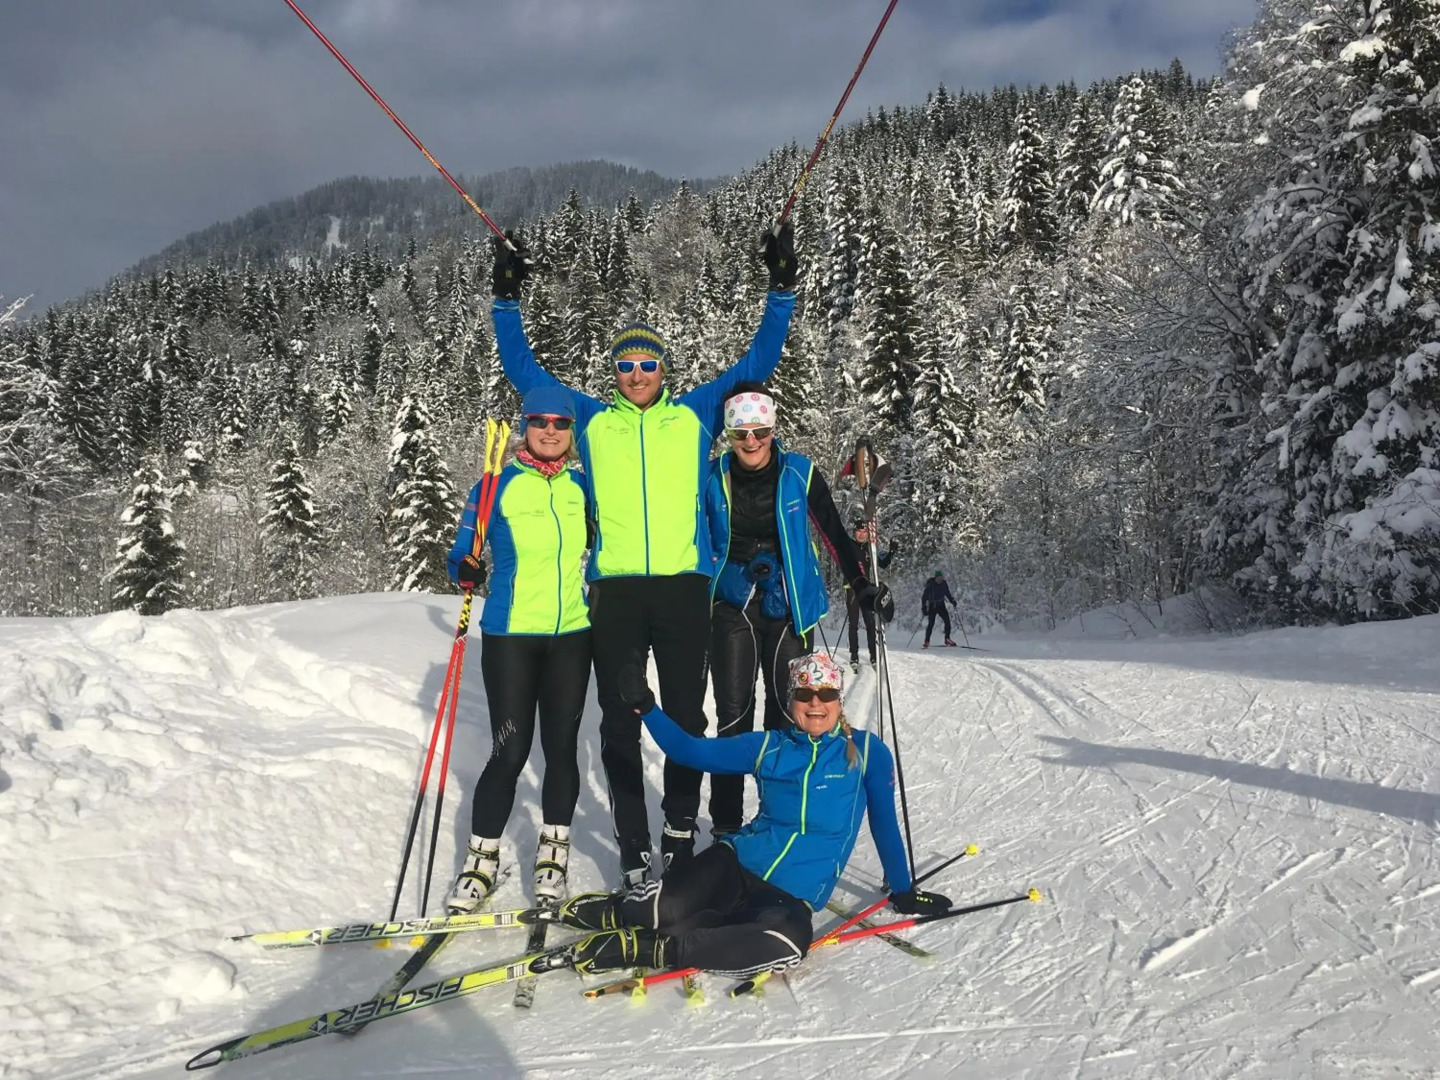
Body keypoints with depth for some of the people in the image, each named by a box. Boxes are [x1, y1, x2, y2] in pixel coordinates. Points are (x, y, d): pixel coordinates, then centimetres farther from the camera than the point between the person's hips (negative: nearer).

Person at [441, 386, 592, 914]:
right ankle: (481, 859, 13)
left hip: (571, 636, 3)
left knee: (562, 747, 7)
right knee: (510, 751, -4)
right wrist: (466, 572, -24)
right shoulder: (498, 486, -3)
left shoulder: (582, 487, 7)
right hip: (510, 636, -3)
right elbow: (463, 555, -4)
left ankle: (552, 854, 21)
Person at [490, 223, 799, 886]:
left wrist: (781, 288, 10)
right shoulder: (593, 421, 13)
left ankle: (681, 832, 18)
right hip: (616, 589, 0)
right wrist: (506, 298, 15)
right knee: (619, 721, 2)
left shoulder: (696, 413, 12)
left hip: (684, 586, 0)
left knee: (686, 715, 5)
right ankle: (634, 849, 9)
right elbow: (523, 371, 19)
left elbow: (759, 362, 15)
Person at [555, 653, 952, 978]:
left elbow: (885, 825, 10)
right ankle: (616, 910, 7)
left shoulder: (866, 752, 2)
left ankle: (653, 949, -27)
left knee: (790, 941, -37)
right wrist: (644, 706, -7)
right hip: (737, 864, 1)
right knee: (667, 908, -28)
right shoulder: (767, 747, 6)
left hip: (796, 898, -1)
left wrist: (904, 892, 12)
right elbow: (692, 751, 6)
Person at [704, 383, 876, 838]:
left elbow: (834, 533, 4)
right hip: (732, 609, 0)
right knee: (733, 716, 0)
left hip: (788, 609, 0)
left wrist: (861, 586, -1)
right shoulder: (713, 478, 0)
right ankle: (725, 826, 7)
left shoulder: (800, 474, -4)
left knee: (788, 715, 4)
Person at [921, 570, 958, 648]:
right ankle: (926, 642, -1)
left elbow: (947, 594, 17)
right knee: (931, 623, -10)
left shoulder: (944, 584, 0)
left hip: (941, 605, 4)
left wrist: (952, 600, 1)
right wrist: (924, 608, -14)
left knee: (947, 620, -8)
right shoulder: (930, 585, -13)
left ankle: (947, 639, 3)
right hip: (932, 606, -4)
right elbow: (924, 597, -9)